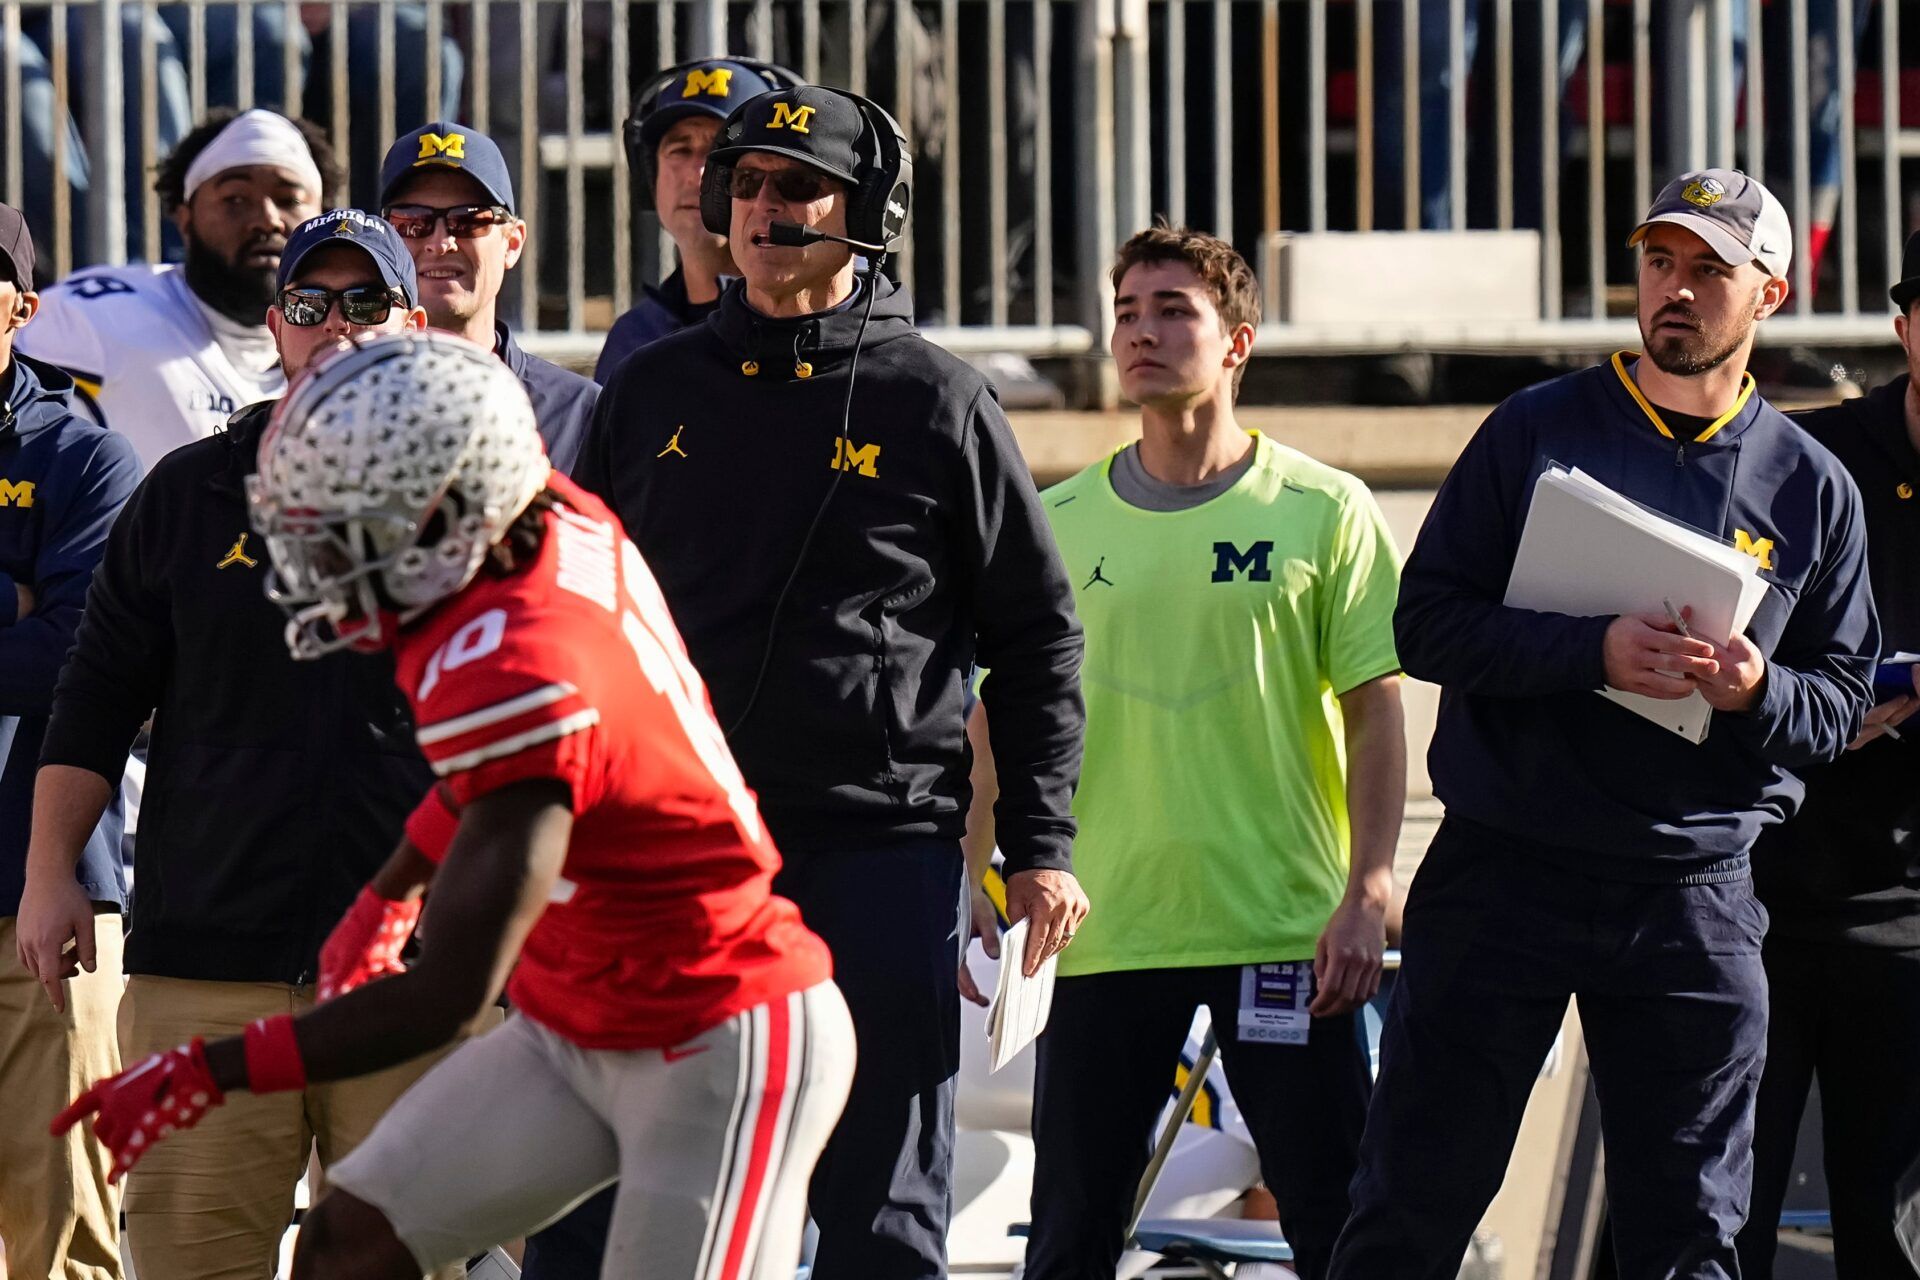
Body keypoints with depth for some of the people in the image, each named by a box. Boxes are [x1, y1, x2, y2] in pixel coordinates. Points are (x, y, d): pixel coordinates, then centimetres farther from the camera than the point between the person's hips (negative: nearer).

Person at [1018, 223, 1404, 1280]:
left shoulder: (1323, 512, 0)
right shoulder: (1058, 522, 7)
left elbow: (1376, 714, 0)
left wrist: (1367, 896, -8)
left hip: (1285, 927, -2)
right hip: (1103, 928, 2)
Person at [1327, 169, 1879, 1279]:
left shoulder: (1812, 488, 8)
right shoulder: (1537, 432, 3)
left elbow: (1844, 699, 10)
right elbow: (1429, 623, -3)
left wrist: (1758, 691, -13)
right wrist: (1594, 652, -19)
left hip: (1694, 895, 2)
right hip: (1503, 878, -1)